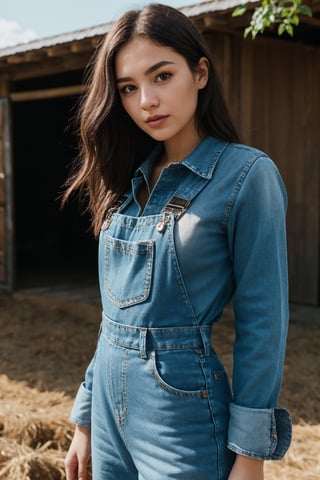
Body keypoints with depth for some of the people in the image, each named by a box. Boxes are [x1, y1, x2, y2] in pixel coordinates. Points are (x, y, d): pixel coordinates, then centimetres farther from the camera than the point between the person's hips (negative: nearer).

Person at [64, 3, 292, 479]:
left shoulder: (247, 174, -12)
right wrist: (85, 420, 13)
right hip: (111, 404, 6)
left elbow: (262, 322, -12)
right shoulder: (131, 178, 6)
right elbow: (117, 312, 11)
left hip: (182, 405, -6)